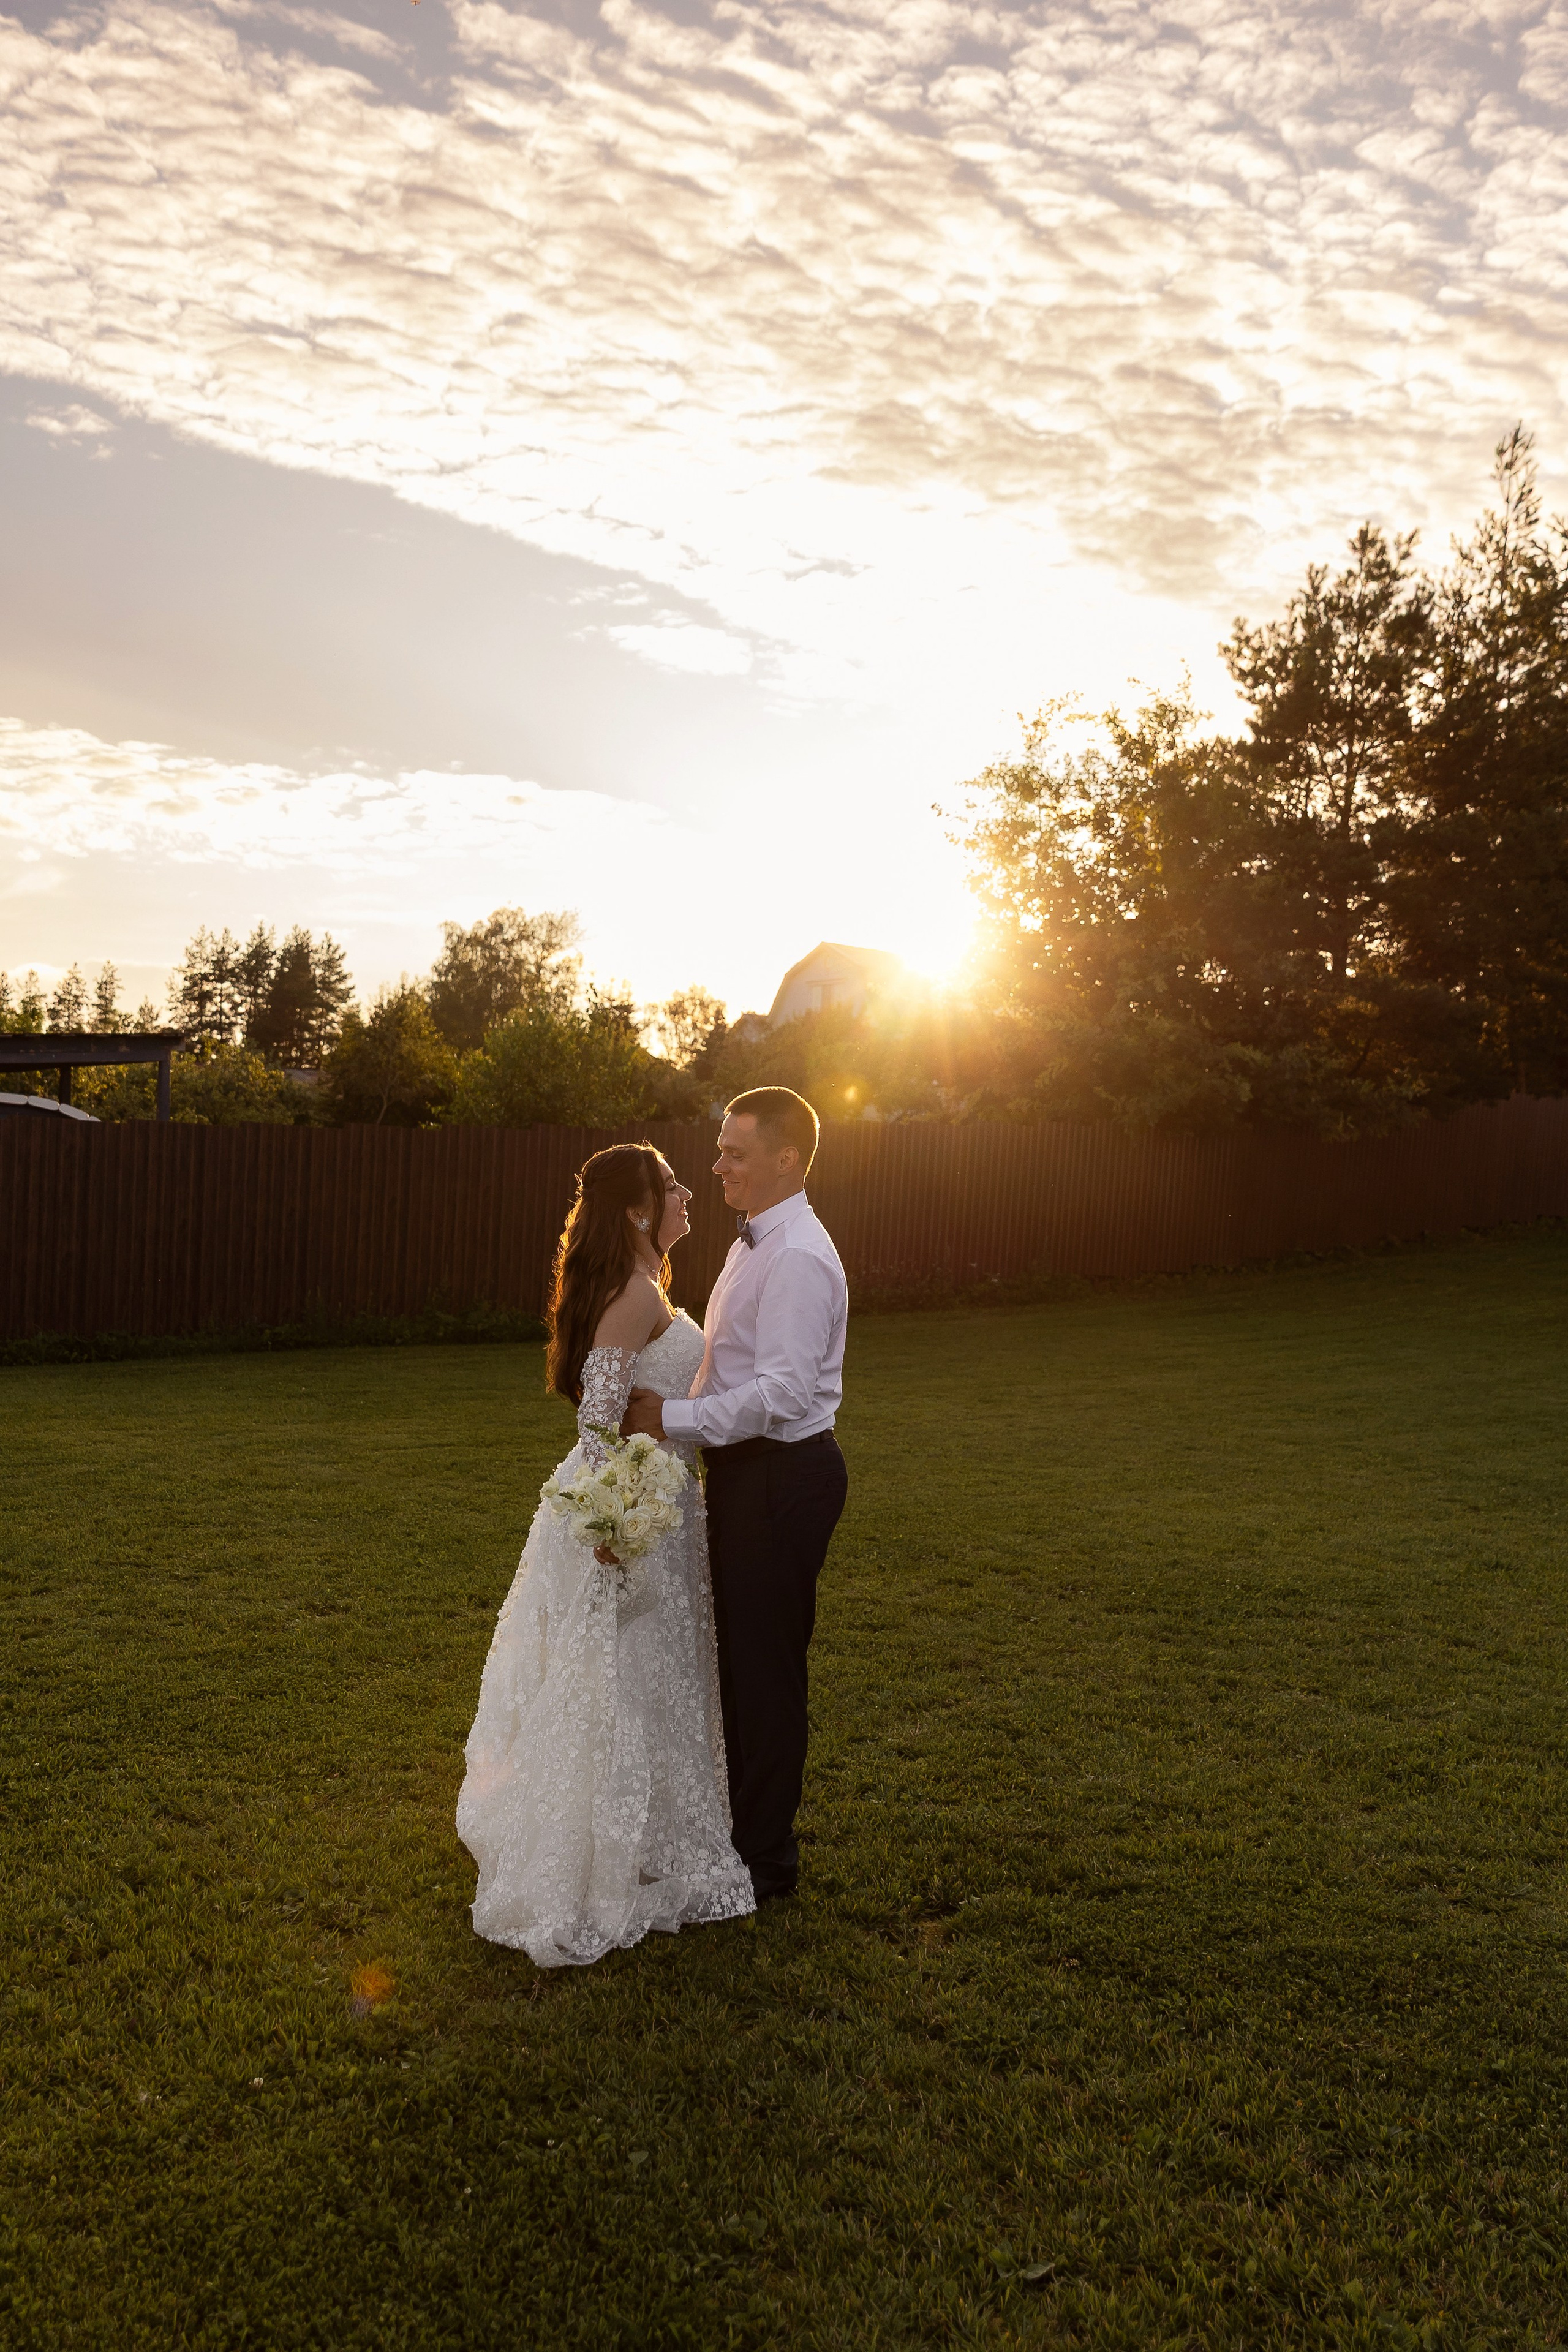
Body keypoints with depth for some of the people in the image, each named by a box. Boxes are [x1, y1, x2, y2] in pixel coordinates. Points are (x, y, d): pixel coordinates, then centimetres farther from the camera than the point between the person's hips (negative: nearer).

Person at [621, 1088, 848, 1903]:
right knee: (740, 1653, 21)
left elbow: (782, 1392, -27)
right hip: (746, 1468, 10)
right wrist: (669, 1407, 9)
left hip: (782, 1477, -10)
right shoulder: (753, 1242, 12)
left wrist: (673, 1420, -23)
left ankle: (765, 1857, 19)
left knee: (767, 1662, 3)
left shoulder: (798, 1258, -21)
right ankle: (743, 1817, 38)